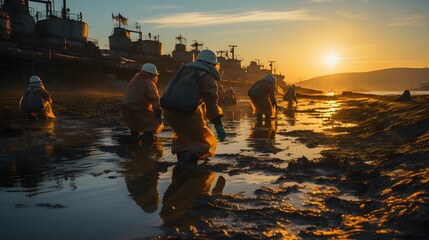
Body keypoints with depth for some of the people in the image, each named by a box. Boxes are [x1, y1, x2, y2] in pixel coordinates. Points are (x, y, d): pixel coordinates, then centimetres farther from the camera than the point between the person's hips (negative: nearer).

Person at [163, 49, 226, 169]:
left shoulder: (185, 69, 23)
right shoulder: (207, 77, 2)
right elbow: (211, 102, -9)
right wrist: (218, 125, -12)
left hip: (168, 110, 7)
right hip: (186, 112, -7)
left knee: (183, 135, 30)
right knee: (203, 141, 4)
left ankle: (181, 161, 29)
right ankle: (187, 163, -14)